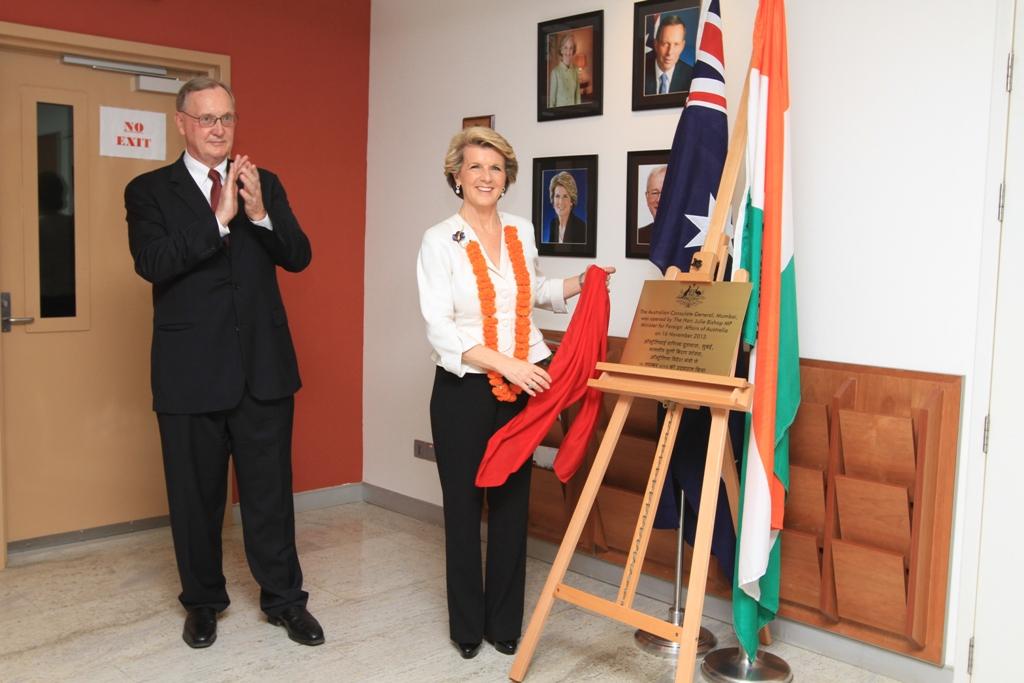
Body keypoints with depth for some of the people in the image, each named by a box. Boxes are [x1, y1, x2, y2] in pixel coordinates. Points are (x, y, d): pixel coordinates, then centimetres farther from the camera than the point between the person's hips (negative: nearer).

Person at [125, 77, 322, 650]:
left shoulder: (264, 184, 9)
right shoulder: (150, 190, 1)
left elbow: (298, 258, 1)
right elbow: (152, 263, -14)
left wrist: (261, 213, -16)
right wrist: (219, 219, -22)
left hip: (263, 365, 2)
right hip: (191, 371, -1)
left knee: (271, 489, 8)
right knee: (196, 493, 11)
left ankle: (284, 598, 24)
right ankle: (203, 601, 30)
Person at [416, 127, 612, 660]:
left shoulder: (521, 232, 7)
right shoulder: (440, 241, -7)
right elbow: (440, 328, -15)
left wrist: (580, 284, 11)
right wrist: (505, 363, -23)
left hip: (521, 387, 4)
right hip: (464, 390, -4)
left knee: (512, 505, 10)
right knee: (463, 506, 7)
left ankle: (504, 623, 24)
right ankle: (466, 625, 24)